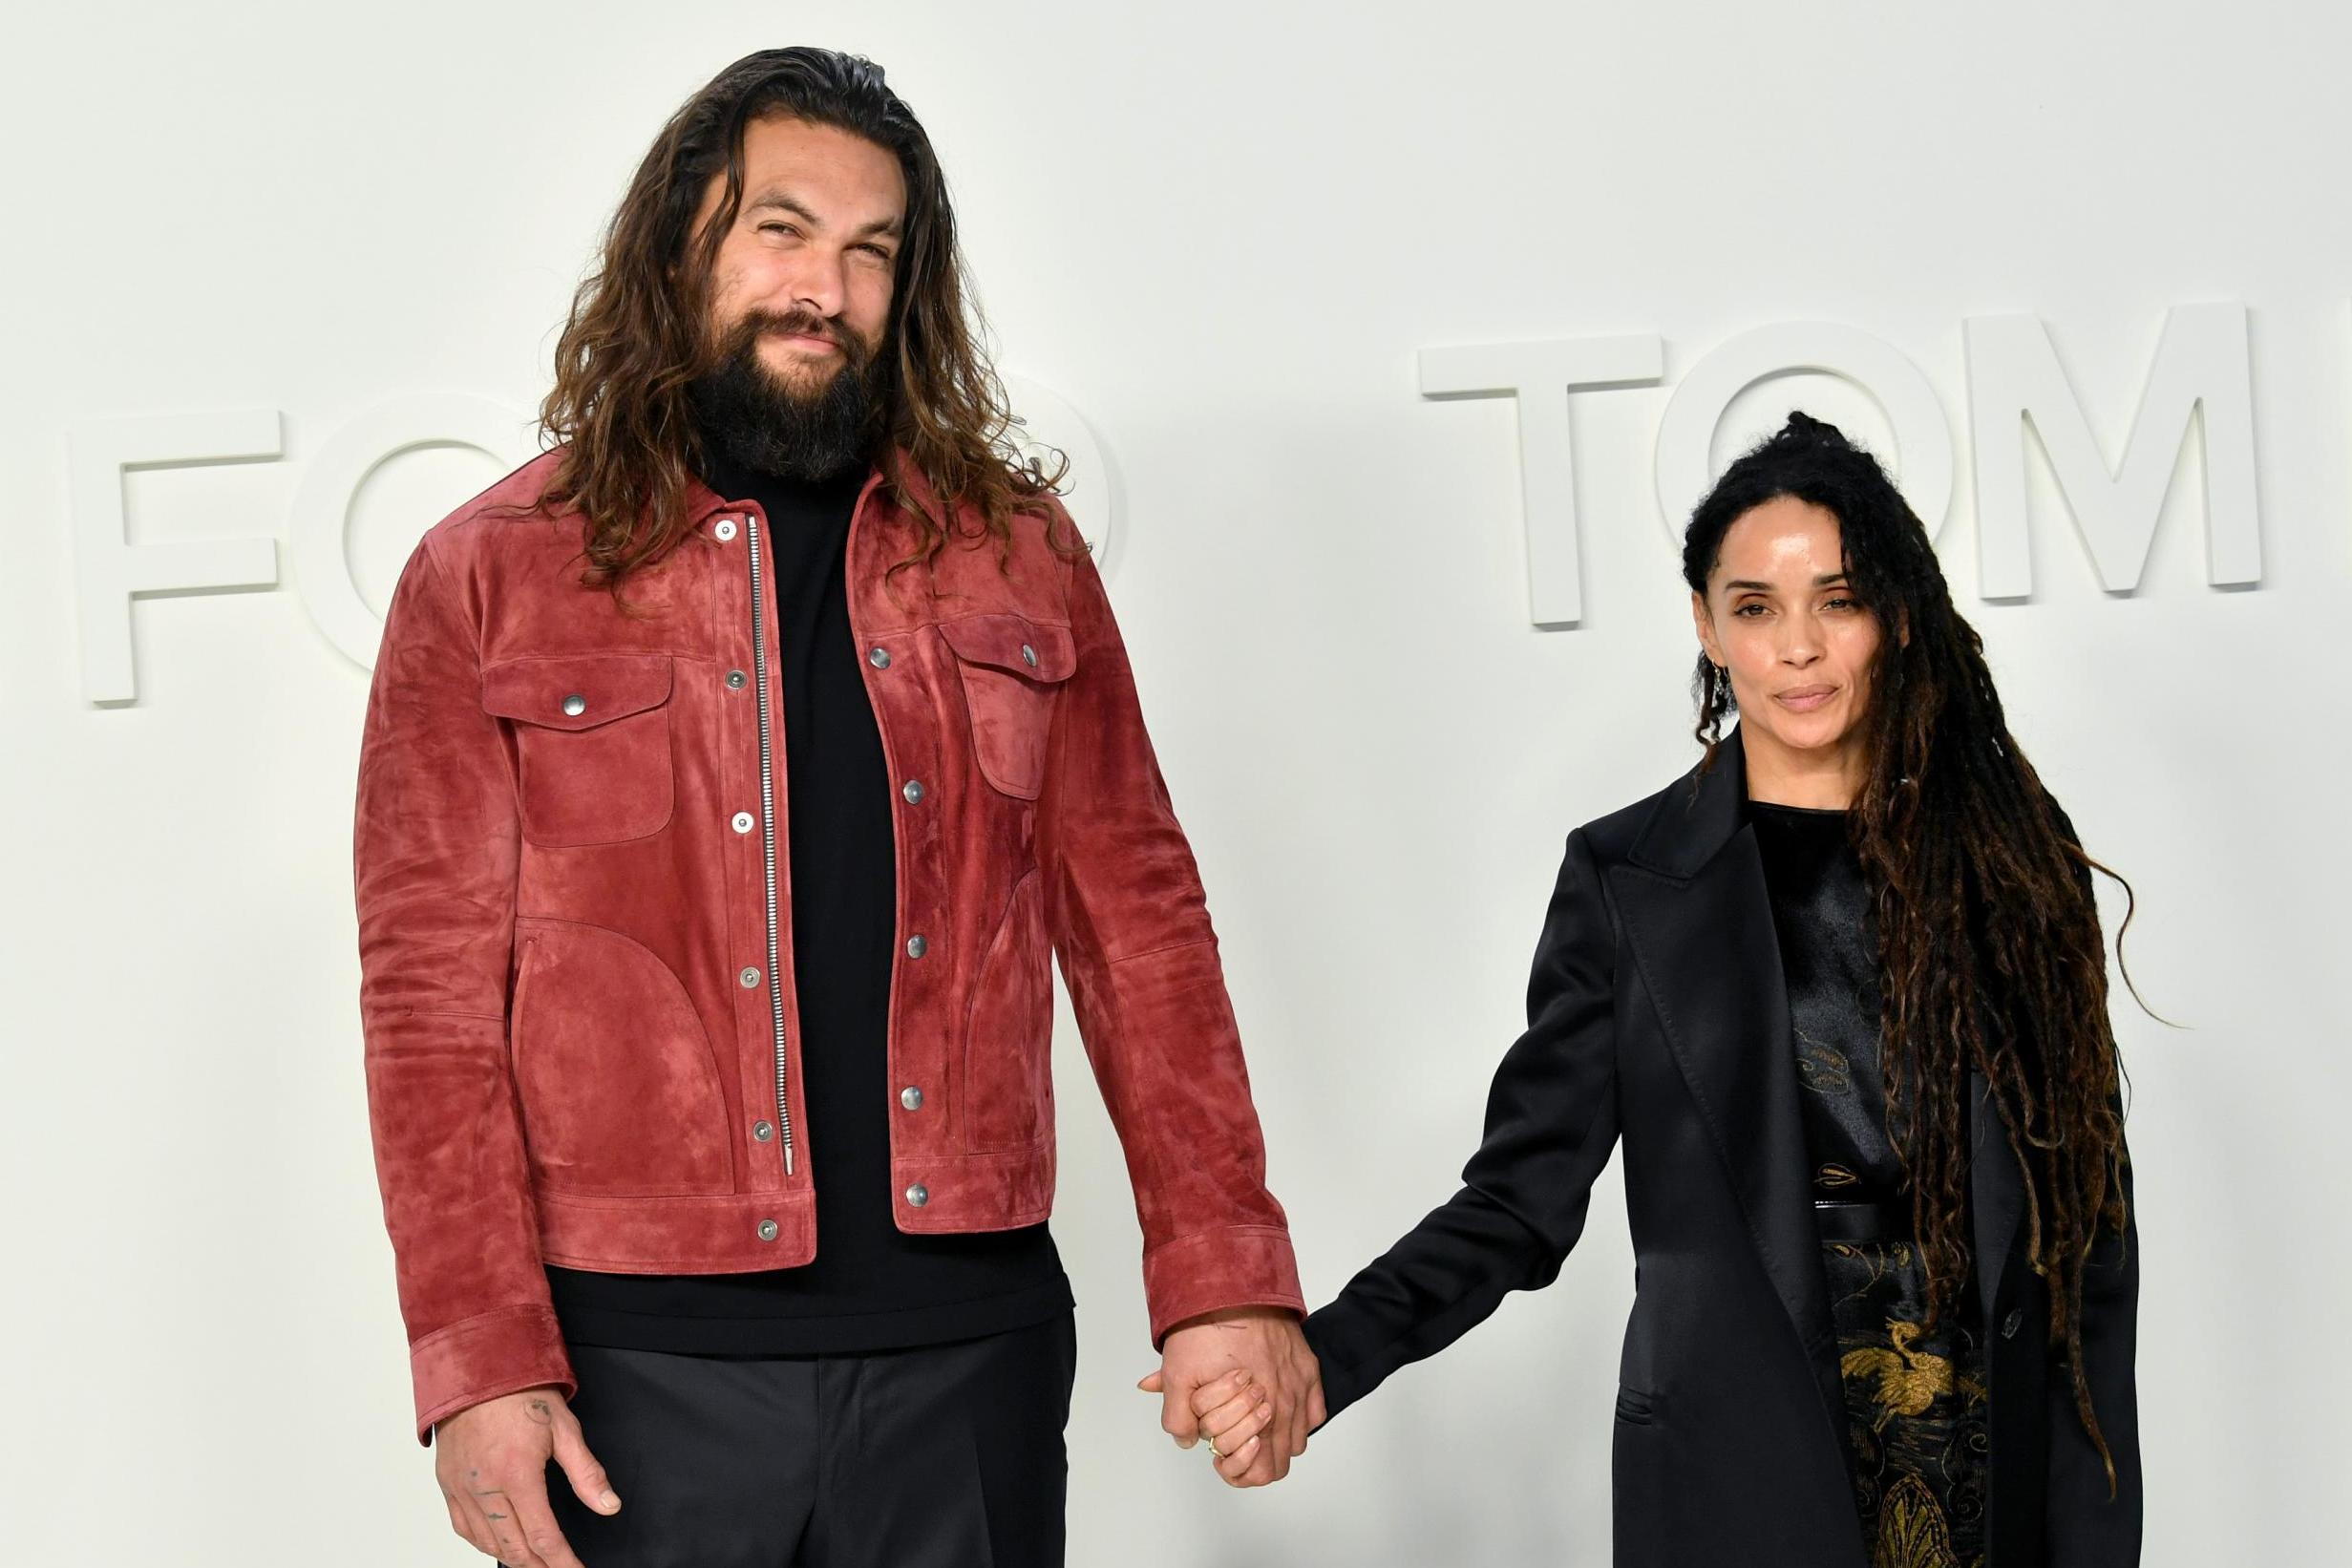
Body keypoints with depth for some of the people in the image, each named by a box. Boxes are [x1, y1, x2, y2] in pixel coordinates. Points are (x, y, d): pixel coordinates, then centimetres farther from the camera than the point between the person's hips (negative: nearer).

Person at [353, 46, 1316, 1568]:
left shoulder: (1012, 554, 9)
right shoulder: (493, 575, 2)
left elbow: (1137, 923, 7)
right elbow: (435, 996, -2)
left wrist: (1225, 1278, 0)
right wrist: (481, 1368, -10)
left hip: (970, 1335, 2)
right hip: (642, 1352, -2)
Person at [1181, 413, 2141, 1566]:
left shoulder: (2008, 856, 3)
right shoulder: (1625, 879, -1)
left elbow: (2087, 1222, 4)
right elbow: (1521, 1197, -3)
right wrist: (1321, 1358, -20)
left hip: (2002, 1472, 2)